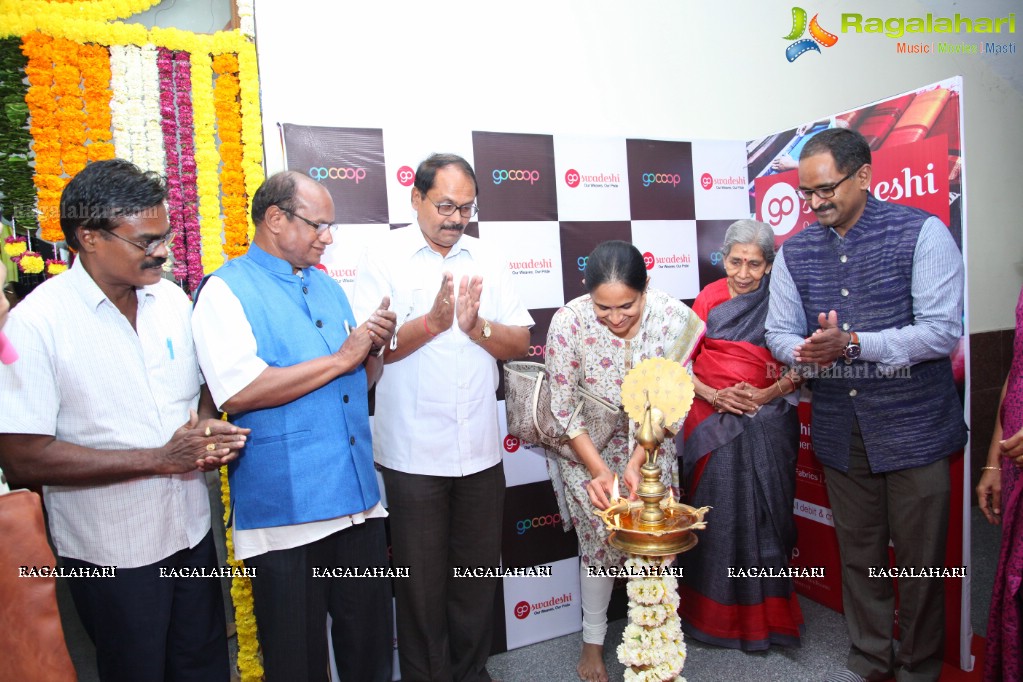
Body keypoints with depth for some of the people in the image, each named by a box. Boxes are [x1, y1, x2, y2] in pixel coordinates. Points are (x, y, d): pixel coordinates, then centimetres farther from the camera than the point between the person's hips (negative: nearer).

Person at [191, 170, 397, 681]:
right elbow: (238, 392, -22)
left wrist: (374, 348, -3)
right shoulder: (226, 290, -7)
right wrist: (340, 358, -16)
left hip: (358, 500, 6)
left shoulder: (328, 287, 14)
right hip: (286, 513, -6)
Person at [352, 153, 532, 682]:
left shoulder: (487, 261, 8)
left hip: (480, 450, 4)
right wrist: (433, 321, -24)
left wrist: (478, 328, -15)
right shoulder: (382, 259, -3)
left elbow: (520, 341, 3)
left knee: (478, 572, 16)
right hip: (413, 453, -3)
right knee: (422, 579, 11)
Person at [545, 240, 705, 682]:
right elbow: (564, 409, -17)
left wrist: (636, 464, -21)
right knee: (603, 537, -2)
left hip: (650, 442, 2)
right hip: (587, 443, -2)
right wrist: (600, 470, -20)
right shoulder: (569, 322, -27)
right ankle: (592, 641, 22)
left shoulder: (673, 317, -23)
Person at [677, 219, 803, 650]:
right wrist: (714, 395, -12)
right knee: (717, 515, 4)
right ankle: (715, 612, 20)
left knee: (764, 514, 3)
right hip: (713, 423, 1)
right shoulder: (709, 299, 3)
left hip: (768, 425, 0)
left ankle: (765, 612, 21)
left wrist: (769, 394, -13)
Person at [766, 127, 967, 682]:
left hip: (912, 426, -3)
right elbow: (778, 331, 6)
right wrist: (804, 351, -17)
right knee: (857, 553, 16)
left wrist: (851, 344, -26)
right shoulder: (795, 252, 4)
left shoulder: (921, 233, -9)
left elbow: (942, 331, -16)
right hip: (840, 429, 4)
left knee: (919, 557, 9)